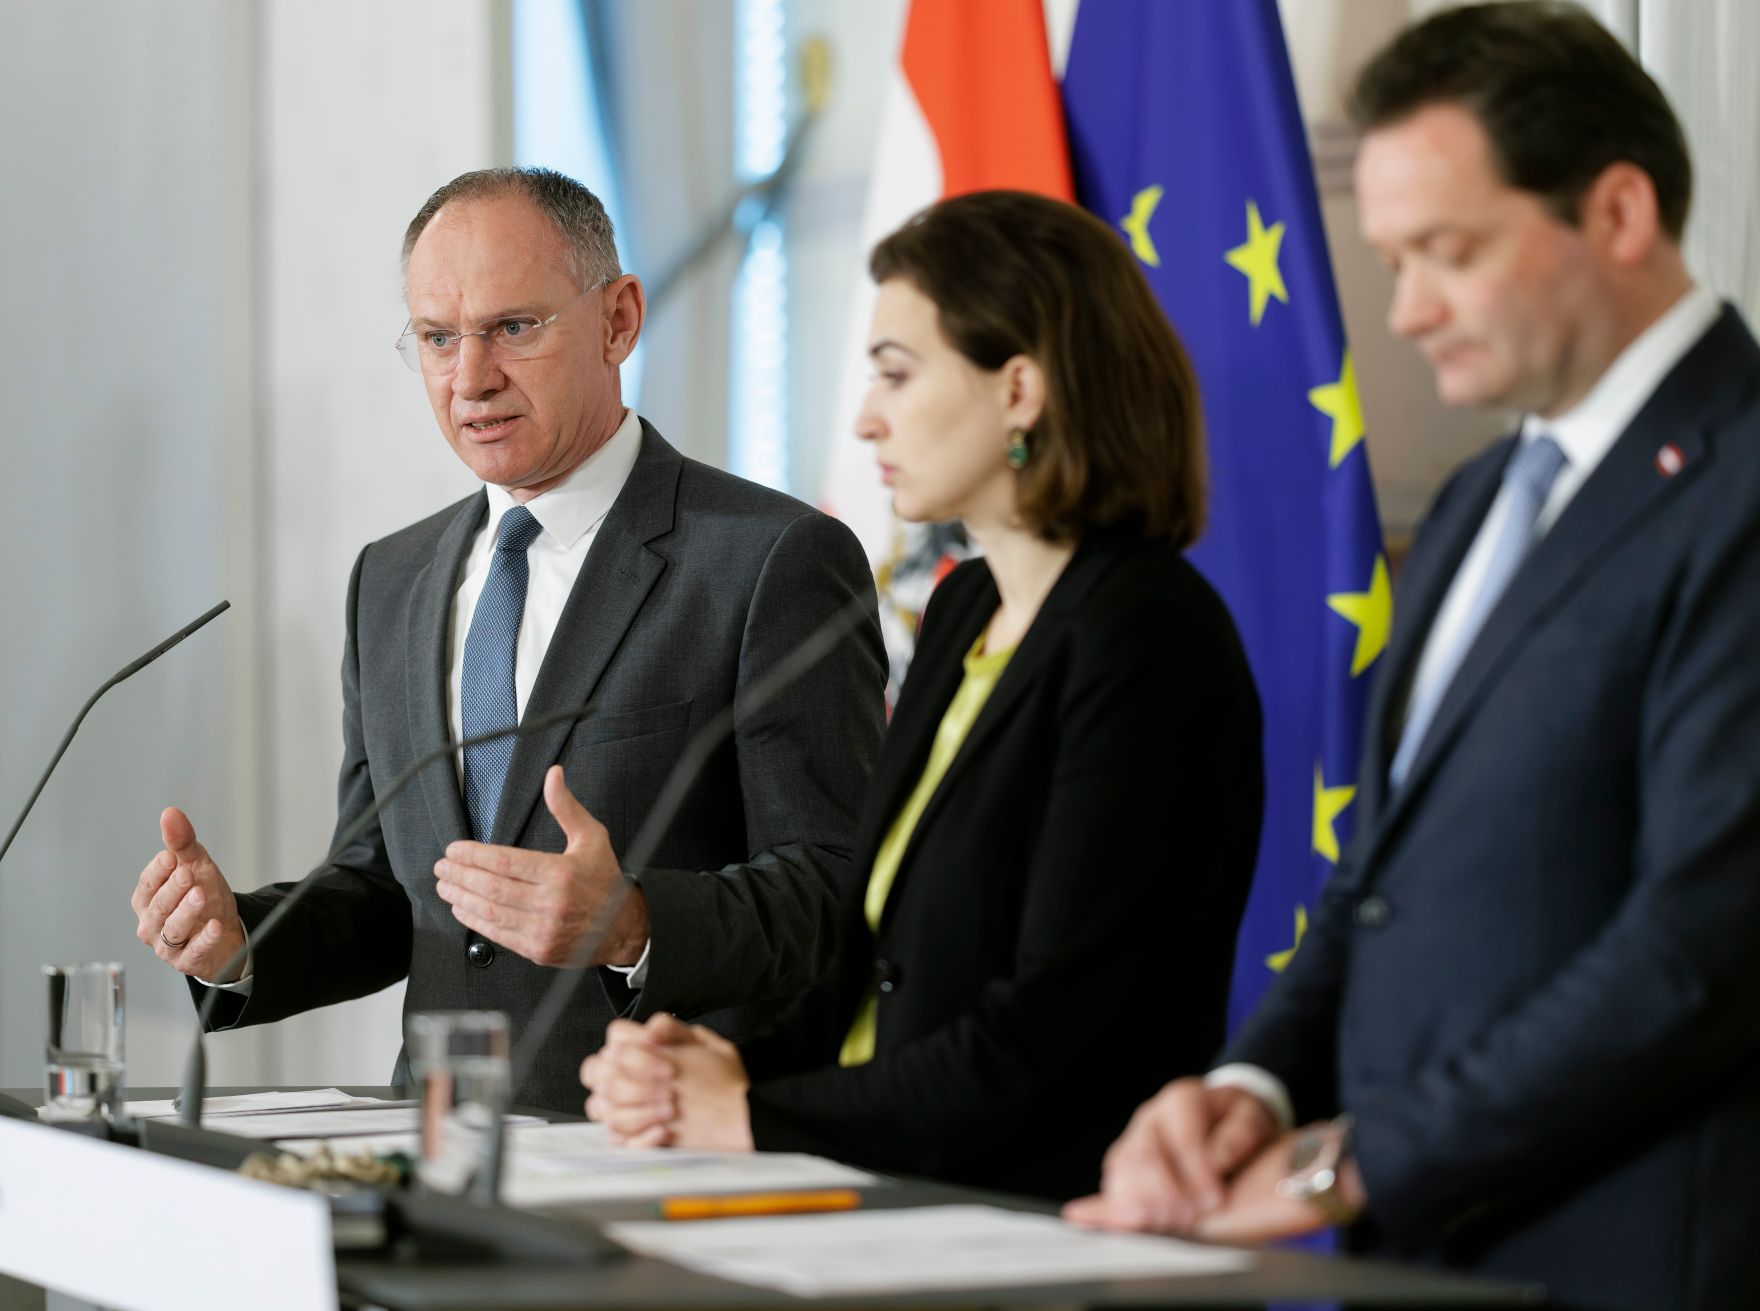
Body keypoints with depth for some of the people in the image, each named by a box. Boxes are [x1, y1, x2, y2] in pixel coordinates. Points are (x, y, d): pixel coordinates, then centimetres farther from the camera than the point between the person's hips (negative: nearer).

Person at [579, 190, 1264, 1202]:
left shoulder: (1147, 641, -12)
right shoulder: (963, 613, 16)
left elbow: (1058, 1034, -18)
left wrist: (758, 1114, -13)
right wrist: (736, 1067, -1)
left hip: (1056, 1212, -7)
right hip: (905, 1213, 8)